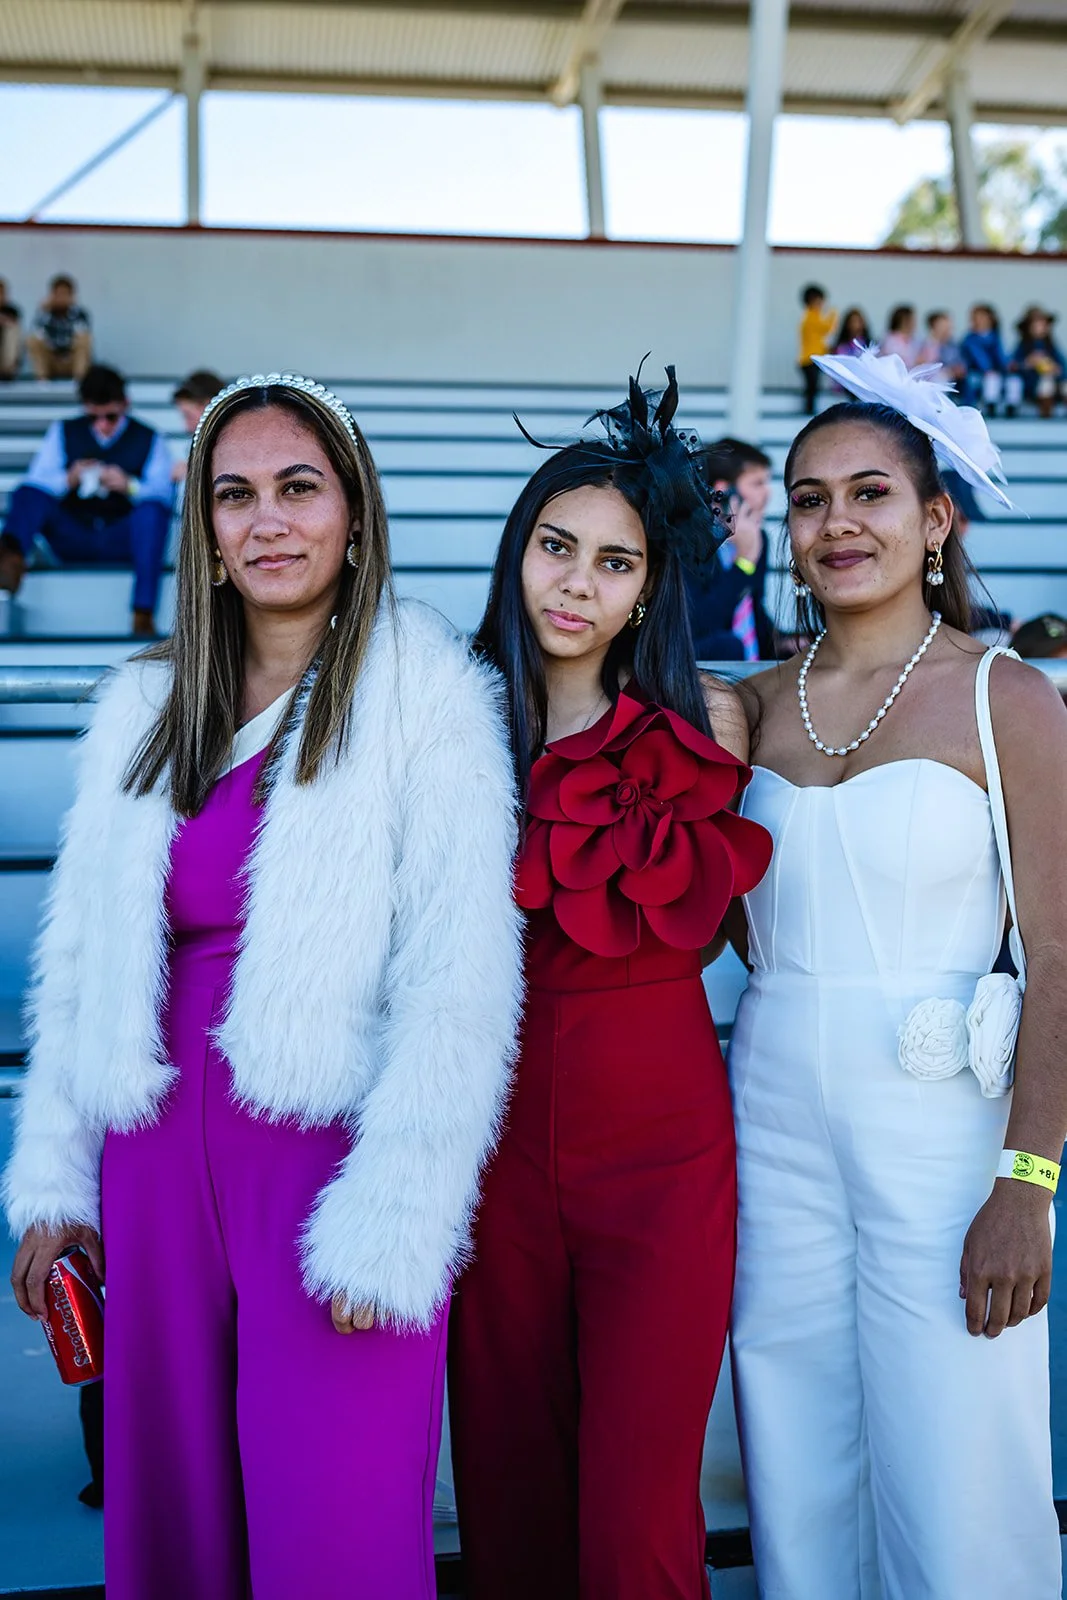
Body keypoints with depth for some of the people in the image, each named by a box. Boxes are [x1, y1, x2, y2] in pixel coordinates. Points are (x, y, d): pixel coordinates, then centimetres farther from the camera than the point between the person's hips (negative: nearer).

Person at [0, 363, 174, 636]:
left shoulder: (149, 440, 11)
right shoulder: (63, 433, 15)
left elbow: (163, 495, -3)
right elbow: (35, 483, 3)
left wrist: (130, 486, -23)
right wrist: (68, 480, -18)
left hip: (122, 542, -1)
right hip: (71, 540, 2)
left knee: (152, 510, -32)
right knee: (28, 494, -22)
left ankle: (143, 613, -44)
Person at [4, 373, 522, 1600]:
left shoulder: (424, 694, -5)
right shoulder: (146, 707, 10)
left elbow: (461, 983, -11)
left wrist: (390, 1225, -16)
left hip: (332, 1151, -4)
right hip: (159, 1153, 5)